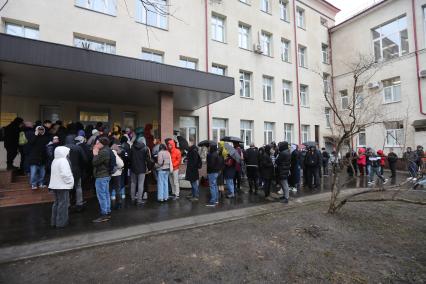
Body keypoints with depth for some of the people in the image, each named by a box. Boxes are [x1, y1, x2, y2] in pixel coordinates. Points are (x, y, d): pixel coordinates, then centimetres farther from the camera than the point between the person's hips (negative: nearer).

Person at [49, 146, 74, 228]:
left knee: (56, 203, 17)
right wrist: (70, 181, -10)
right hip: (62, 186, -10)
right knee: (63, 203, -2)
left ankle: (54, 222, 23)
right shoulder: (63, 161, -16)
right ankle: (61, 222, 3)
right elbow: (65, 174, -24)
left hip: (55, 185, 10)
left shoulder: (54, 161, 14)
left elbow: (55, 173, 18)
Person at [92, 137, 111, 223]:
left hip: (101, 176, -10)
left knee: (101, 195, -4)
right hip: (106, 175, 10)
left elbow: (95, 162, -18)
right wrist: (96, 154, 6)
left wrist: (95, 154, -5)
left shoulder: (103, 152, -19)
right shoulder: (107, 151, 12)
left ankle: (104, 215, 2)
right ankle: (108, 212, 23)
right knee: (106, 194, 14)